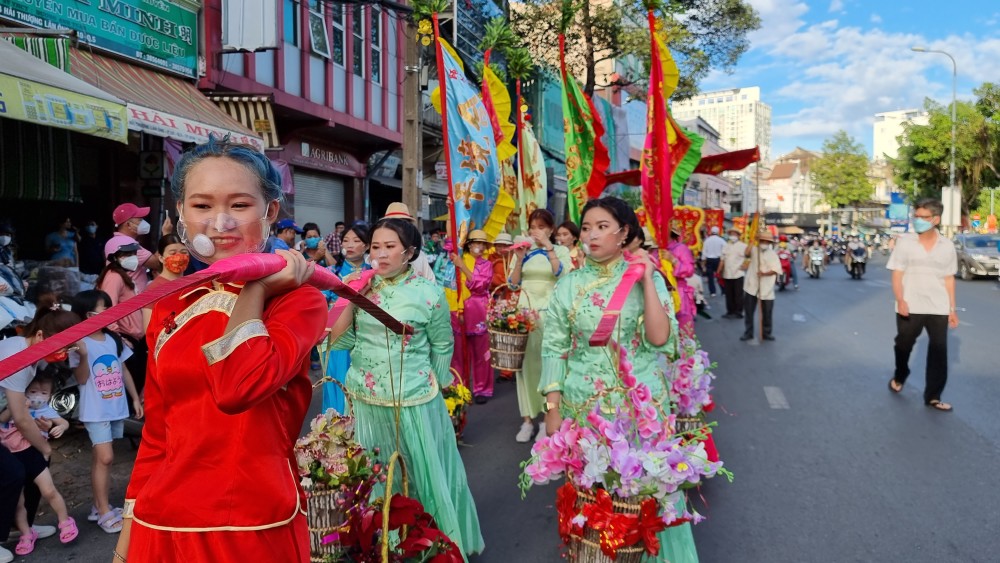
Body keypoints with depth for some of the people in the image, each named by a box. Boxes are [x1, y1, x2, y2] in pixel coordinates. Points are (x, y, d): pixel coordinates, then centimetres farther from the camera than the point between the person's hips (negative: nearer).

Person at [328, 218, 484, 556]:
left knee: (420, 474, 12)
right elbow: (339, 341, -2)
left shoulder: (429, 294, -11)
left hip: (412, 402, -3)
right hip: (363, 400, 4)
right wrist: (352, 300, -13)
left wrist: (434, 388, 7)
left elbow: (442, 347, -1)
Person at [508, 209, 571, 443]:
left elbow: (563, 275, -13)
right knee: (526, 360, 1)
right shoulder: (523, 250, 10)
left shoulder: (561, 251, 5)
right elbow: (513, 283, 5)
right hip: (524, 308, 2)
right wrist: (519, 258, -9)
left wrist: (549, 247, -17)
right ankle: (527, 419, 7)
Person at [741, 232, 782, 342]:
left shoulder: (772, 254, 1)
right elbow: (747, 253, -21)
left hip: (766, 288, -1)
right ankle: (748, 333, 16)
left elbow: (776, 269, -9)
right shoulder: (754, 250, 4)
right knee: (748, 311, 6)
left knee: (767, 312, 6)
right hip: (751, 286, 1)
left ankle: (766, 333, 20)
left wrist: (765, 273, -24)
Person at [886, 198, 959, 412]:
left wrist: (952, 309, 7)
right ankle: (899, 376, 40)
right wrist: (900, 300, -18)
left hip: (939, 309, 1)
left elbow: (949, 279, 8)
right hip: (910, 307, -1)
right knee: (903, 345, 14)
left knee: (939, 352, 0)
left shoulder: (947, 247, 3)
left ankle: (933, 396, 8)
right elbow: (897, 274, -5)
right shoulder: (904, 242, -4)